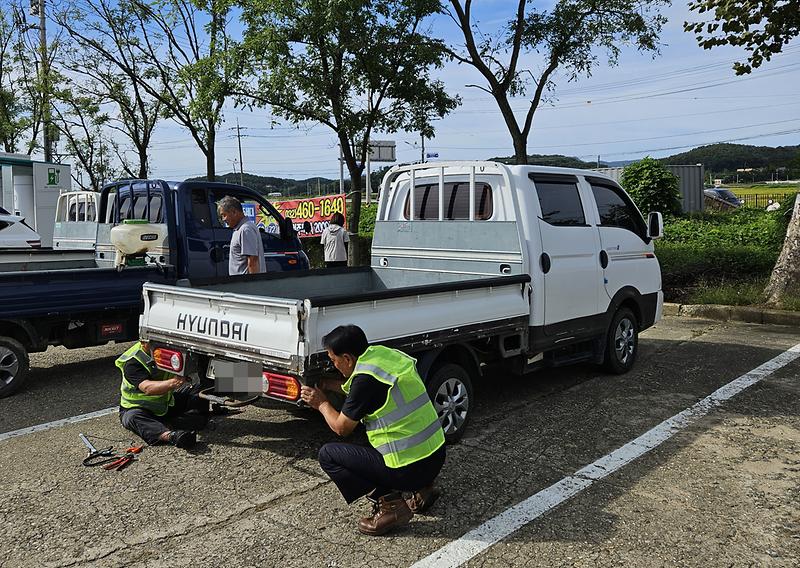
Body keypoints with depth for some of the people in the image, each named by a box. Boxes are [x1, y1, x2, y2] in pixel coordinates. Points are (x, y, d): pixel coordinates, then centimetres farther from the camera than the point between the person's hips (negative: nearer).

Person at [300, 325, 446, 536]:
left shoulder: (365, 378, -17)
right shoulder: (384, 353, 5)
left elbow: (341, 427, -4)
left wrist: (322, 404, 14)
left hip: (411, 469, -8)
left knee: (328, 455, 2)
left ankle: (389, 504, -4)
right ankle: (422, 489, 18)